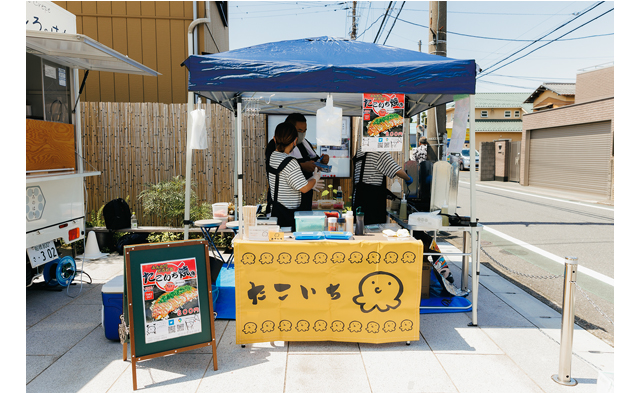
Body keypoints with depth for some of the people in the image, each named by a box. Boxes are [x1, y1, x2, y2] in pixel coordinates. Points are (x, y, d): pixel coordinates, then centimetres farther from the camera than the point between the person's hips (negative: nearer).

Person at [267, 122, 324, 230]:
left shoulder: (271, 157, 8)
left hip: (274, 211, 9)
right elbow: (304, 188, -19)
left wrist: (310, 184, 21)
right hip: (287, 214, -9)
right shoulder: (289, 162, -20)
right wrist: (315, 178, 2)